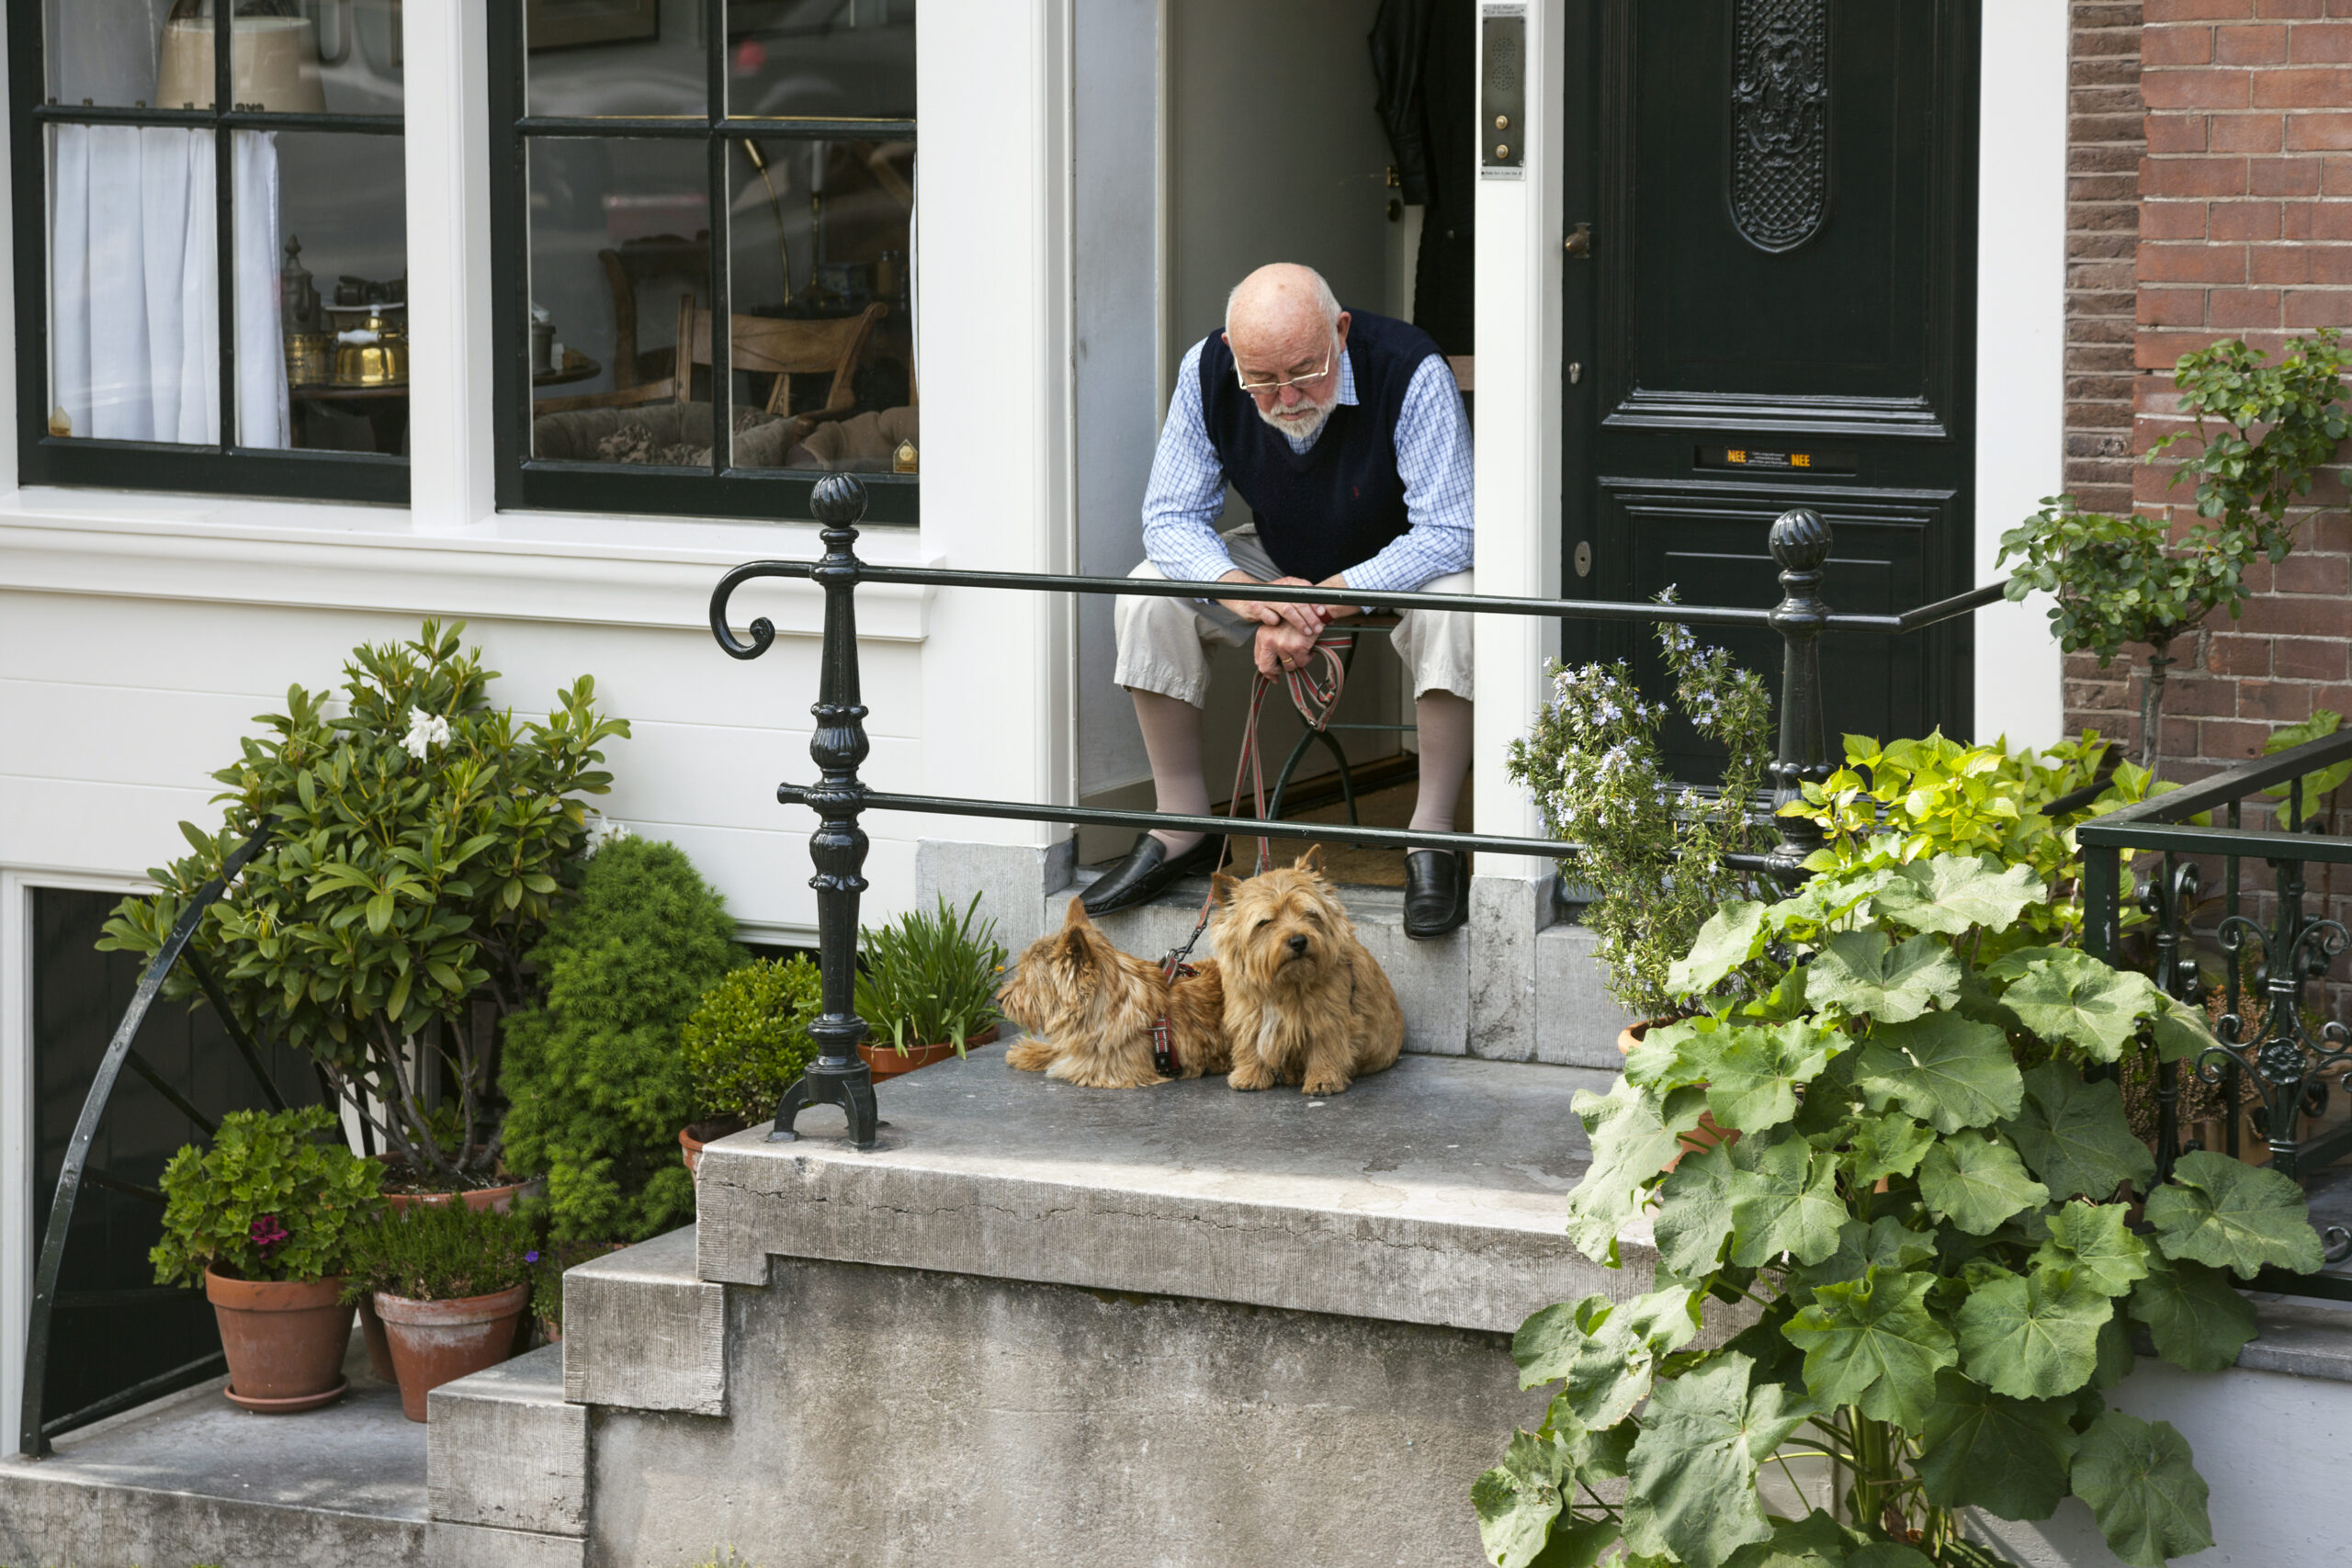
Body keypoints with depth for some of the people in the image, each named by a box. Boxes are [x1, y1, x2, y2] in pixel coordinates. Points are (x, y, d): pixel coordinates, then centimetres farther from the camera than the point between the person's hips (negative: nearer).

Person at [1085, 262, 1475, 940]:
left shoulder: (1410, 371, -32)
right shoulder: (1208, 371, -21)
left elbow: (1450, 534, -32)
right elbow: (1171, 518, -14)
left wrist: (1325, 603, -38)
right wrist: (1239, 589, -36)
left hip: (1398, 564, -4)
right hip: (1280, 564, 4)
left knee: (1453, 605, -36)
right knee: (1150, 597, -18)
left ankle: (1431, 840, -24)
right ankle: (1181, 829, -6)